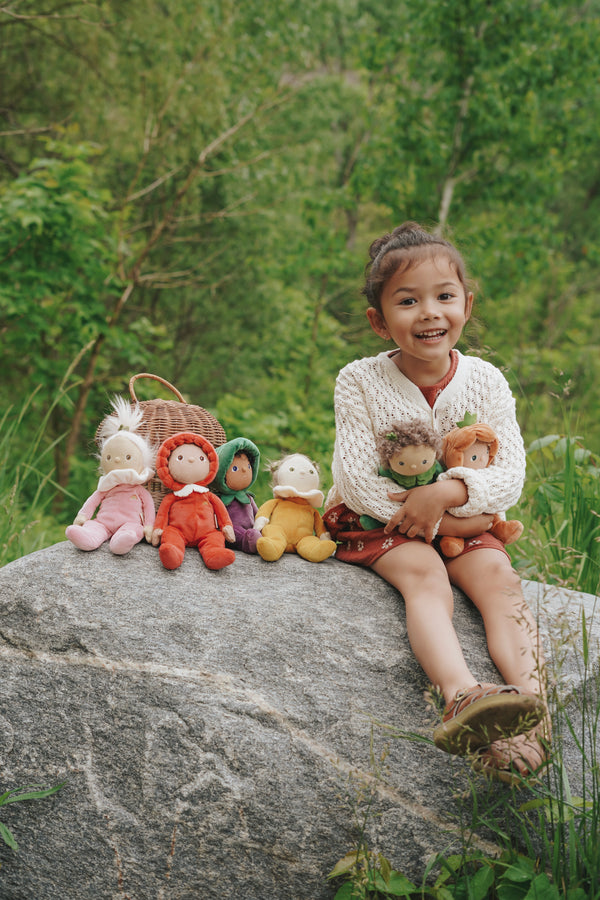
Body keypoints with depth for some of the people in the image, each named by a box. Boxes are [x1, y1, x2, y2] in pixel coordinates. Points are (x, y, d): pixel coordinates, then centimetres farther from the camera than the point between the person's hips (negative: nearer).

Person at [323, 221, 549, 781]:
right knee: (424, 574, -32)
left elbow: (511, 475, -8)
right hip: (380, 520, -3)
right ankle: (460, 698, -58)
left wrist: (448, 492, -27)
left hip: (463, 519, 3)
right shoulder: (360, 382, -10)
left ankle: (531, 704, -43)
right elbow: (355, 478, -15)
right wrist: (435, 522, -19)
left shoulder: (485, 382, -3)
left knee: (498, 577, -26)